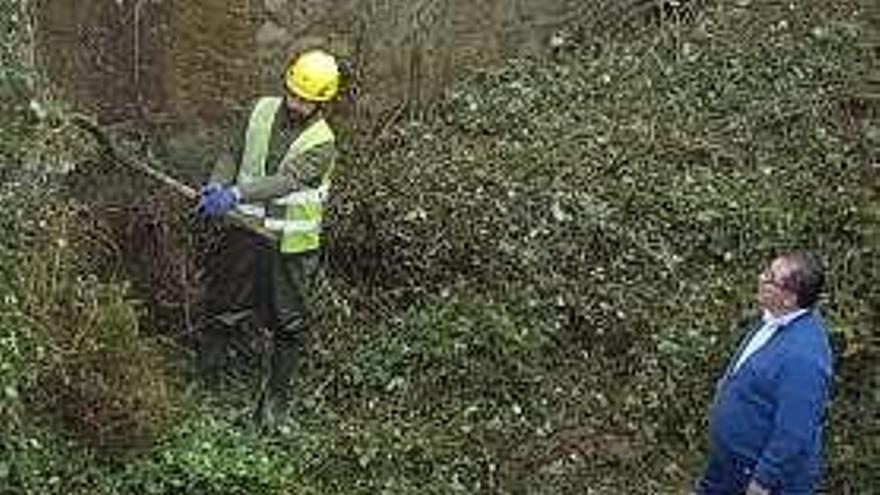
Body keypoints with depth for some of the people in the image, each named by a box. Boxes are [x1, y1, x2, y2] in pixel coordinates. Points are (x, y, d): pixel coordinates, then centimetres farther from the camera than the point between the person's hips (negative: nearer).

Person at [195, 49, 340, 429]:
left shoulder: (321, 144, -16)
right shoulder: (264, 111, -1)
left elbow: (286, 181, -29)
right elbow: (235, 153, 8)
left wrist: (235, 194, -40)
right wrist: (217, 184, -12)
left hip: (292, 244, -4)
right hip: (252, 228, 4)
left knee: (287, 325, 6)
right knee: (226, 304, 11)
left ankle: (276, 393, 22)